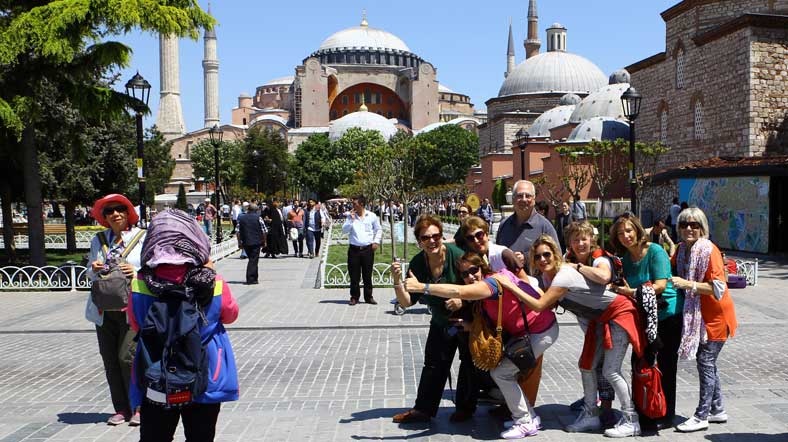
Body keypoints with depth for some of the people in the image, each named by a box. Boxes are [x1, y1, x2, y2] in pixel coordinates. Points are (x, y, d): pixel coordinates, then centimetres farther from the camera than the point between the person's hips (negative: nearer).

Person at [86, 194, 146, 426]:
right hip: (104, 308, 5)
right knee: (110, 360, 5)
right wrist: (94, 269, -3)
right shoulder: (98, 240, 14)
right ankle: (121, 408, 16)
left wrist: (136, 271, -18)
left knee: (127, 357, -12)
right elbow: (91, 274, 19)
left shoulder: (141, 237, 2)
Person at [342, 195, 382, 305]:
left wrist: (376, 242, 2)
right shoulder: (350, 216, 3)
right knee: (354, 275, 2)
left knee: (367, 274, 6)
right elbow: (344, 230, -3)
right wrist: (351, 219, -12)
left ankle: (368, 297, 16)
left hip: (368, 249, 0)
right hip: (354, 249, 0)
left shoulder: (372, 216, 2)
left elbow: (378, 230, 13)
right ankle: (354, 297, 12)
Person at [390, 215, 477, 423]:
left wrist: (463, 299, -33)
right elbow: (407, 301, -15)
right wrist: (397, 281, -31)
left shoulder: (456, 255, -27)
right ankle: (423, 410, 18)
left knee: (469, 362, 8)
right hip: (441, 321, 4)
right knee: (434, 363, 9)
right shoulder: (417, 264, -13)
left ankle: (465, 407, 26)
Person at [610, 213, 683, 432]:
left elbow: (661, 285, -22)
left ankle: (666, 416, 14)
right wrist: (619, 289, -8)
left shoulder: (655, 251, -16)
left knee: (665, 365, 1)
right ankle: (643, 413, 22)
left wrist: (633, 292, -25)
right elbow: (624, 287, 14)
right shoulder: (624, 257, 5)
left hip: (669, 314, -7)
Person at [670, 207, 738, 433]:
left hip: (715, 317, -8)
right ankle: (718, 410, 28)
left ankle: (701, 416, 4)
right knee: (708, 363, 15)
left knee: (705, 362, -4)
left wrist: (688, 284, -28)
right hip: (696, 315, 8)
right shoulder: (682, 249, 3)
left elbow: (718, 288, -23)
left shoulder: (709, 250, -19)